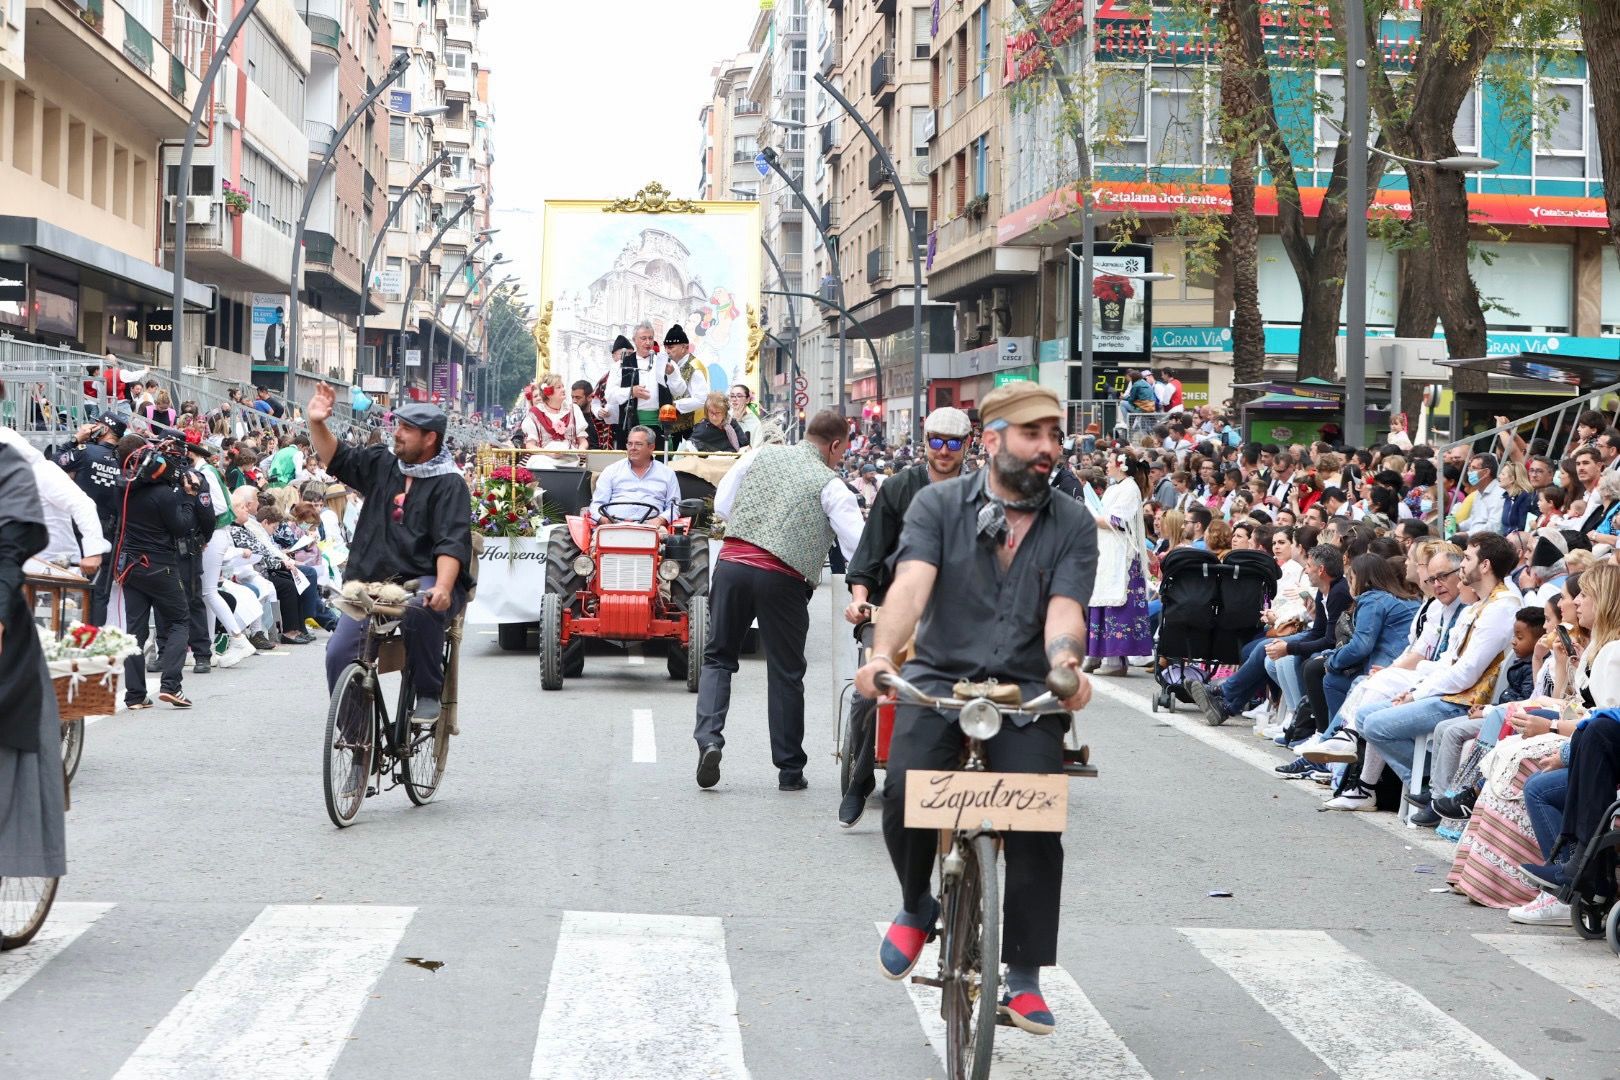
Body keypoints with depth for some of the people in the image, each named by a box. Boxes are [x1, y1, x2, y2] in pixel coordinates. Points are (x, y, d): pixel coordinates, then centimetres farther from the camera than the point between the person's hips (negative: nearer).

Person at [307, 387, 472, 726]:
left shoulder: (449, 484, -4)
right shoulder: (382, 465, 13)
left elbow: (452, 542, -16)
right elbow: (335, 458, 23)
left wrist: (442, 588, -32)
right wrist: (316, 423, 4)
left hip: (423, 582, -5)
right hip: (372, 583, 5)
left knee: (420, 610, -40)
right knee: (339, 653, -12)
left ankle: (429, 696, -20)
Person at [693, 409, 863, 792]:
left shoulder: (762, 455, 12)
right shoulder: (830, 485, 1)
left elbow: (721, 504, 17)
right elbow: (857, 546, -4)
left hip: (732, 561, 3)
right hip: (782, 578, -3)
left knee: (718, 657, 15)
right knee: (786, 673, 9)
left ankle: (708, 738, -7)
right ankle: (790, 770, 15)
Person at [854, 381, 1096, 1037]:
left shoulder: (1073, 525, 7)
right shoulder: (940, 504, 4)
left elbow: (1065, 607, -8)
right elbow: (912, 581, -13)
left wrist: (1065, 661, -31)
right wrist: (883, 652, -32)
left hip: (1026, 693, 1)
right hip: (939, 678, -1)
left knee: (1037, 819, -17)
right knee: (905, 791, -26)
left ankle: (1025, 976, 0)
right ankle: (916, 904, 6)